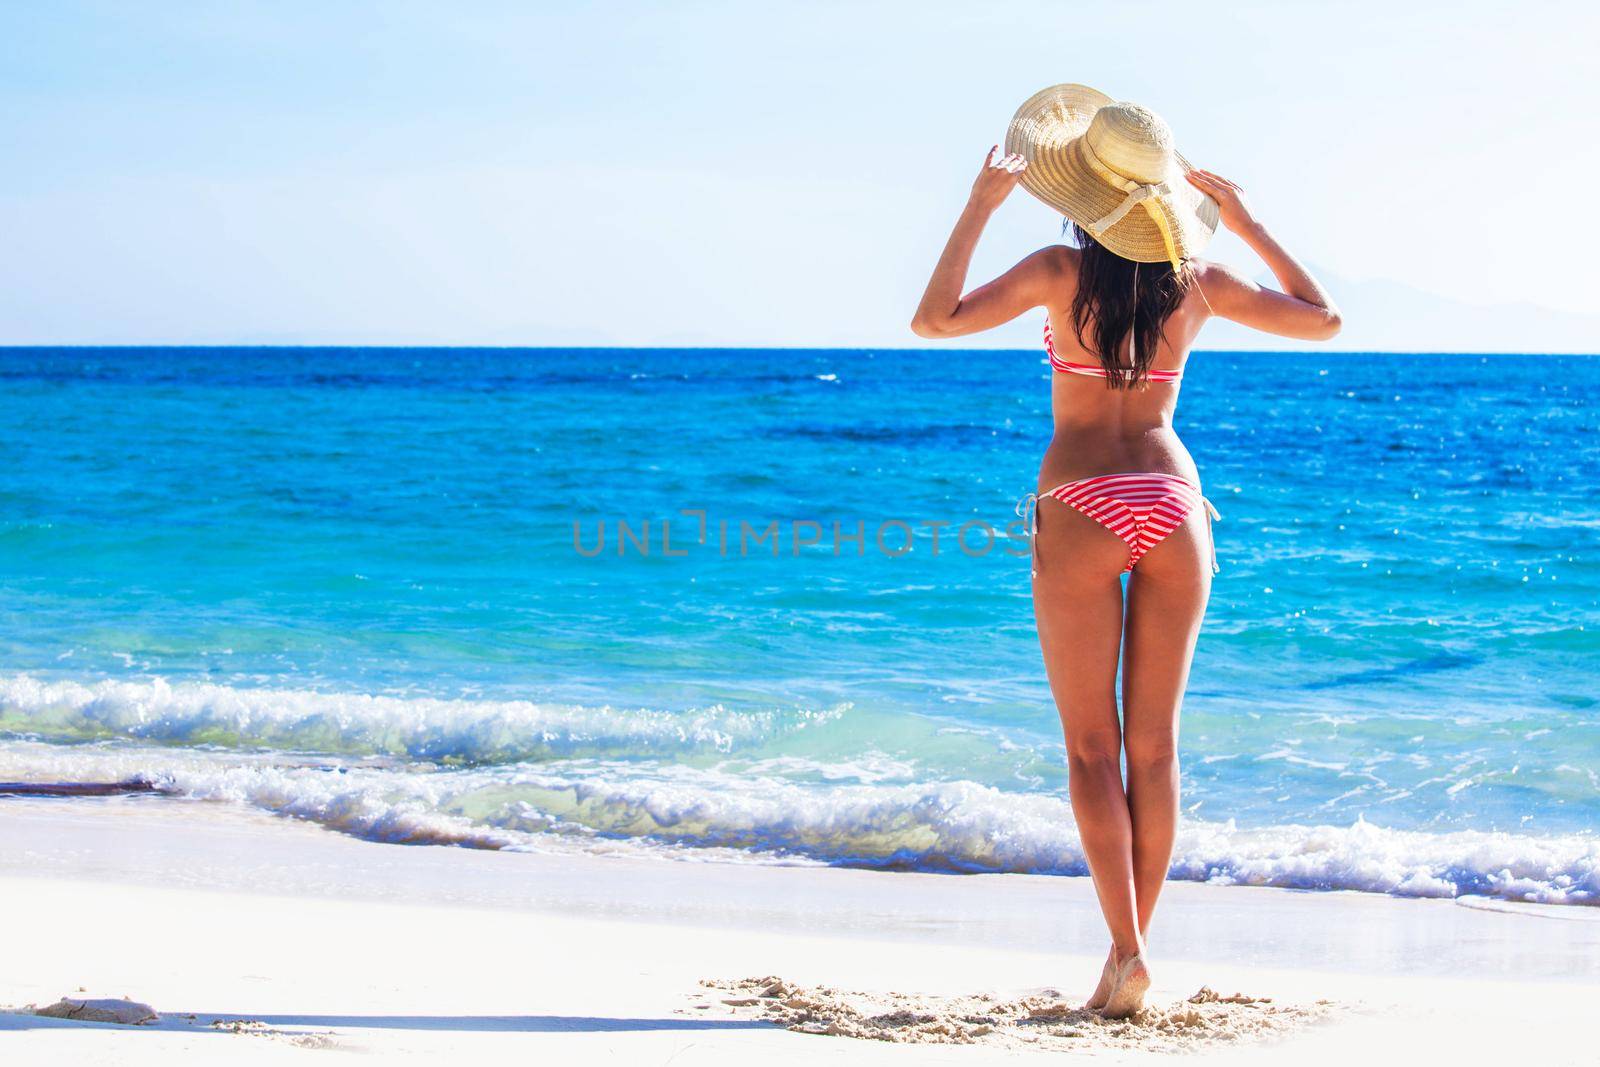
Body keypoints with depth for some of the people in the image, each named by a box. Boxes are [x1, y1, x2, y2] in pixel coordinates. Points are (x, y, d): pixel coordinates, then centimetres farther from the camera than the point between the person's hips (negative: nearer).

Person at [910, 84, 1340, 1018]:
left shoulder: (1063, 272, -7)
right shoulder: (1198, 282, 3)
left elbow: (935, 320, -10)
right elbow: (1323, 320, 16)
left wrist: (981, 205, -7)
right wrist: (1248, 221, 20)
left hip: (1081, 512, -3)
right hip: (1173, 507, 3)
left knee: (1092, 746, 2)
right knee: (1154, 745, 8)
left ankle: (1126, 951, -8)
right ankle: (1137, 951, 10)